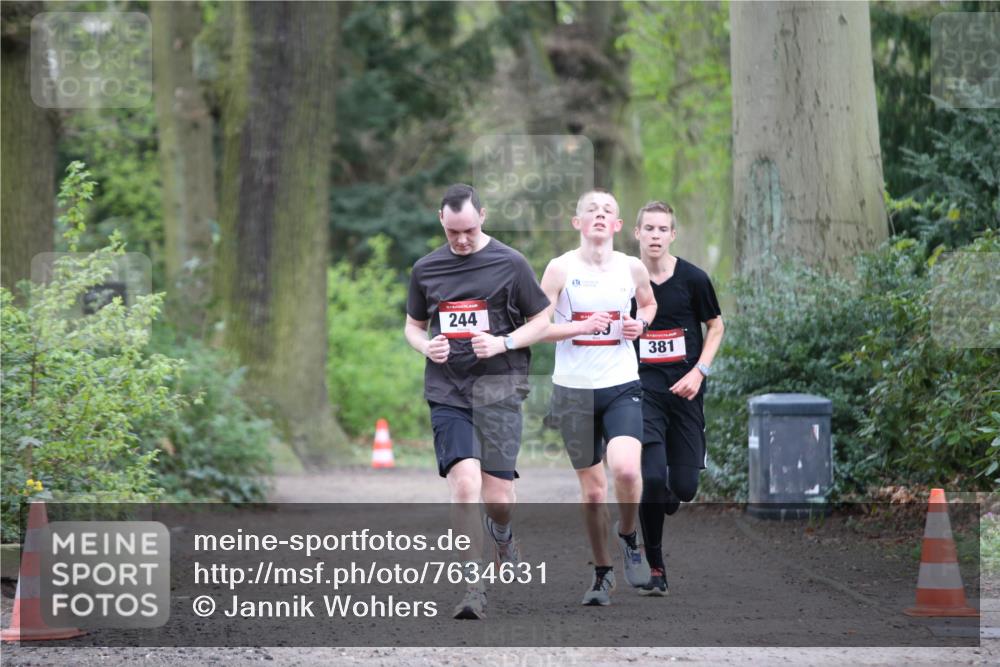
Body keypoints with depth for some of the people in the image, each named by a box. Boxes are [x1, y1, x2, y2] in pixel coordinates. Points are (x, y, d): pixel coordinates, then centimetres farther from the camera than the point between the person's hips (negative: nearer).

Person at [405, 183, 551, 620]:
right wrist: (427, 347, -1)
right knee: (465, 482, -15)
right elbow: (413, 325, 21)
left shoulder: (510, 264, 1)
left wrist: (503, 343, -11)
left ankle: (501, 535, 36)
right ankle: (474, 590, -10)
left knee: (497, 494, -2)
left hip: (498, 387, -1)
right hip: (447, 391, 1)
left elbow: (542, 321, 6)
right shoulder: (426, 269, 9)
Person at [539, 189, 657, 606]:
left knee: (625, 468, -23)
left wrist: (642, 325, 1)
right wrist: (582, 326, -18)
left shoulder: (632, 268, 3)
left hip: (622, 387, 1)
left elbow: (649, 303, 23)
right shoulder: (561, 269, -4)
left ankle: (628, 536, 7)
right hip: (574, 388, 0)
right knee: (592, 488, 6)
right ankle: (602, 572, 22)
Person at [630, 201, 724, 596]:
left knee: (684, 487, -1)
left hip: (685, 389, 1)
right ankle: (655, 570, -4)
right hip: (643, 386, -1)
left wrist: (699, 371, -5)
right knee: (651, 478, -17)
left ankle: (668, 500, 39)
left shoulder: (693, 279, -3)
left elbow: (715, 326, 9)